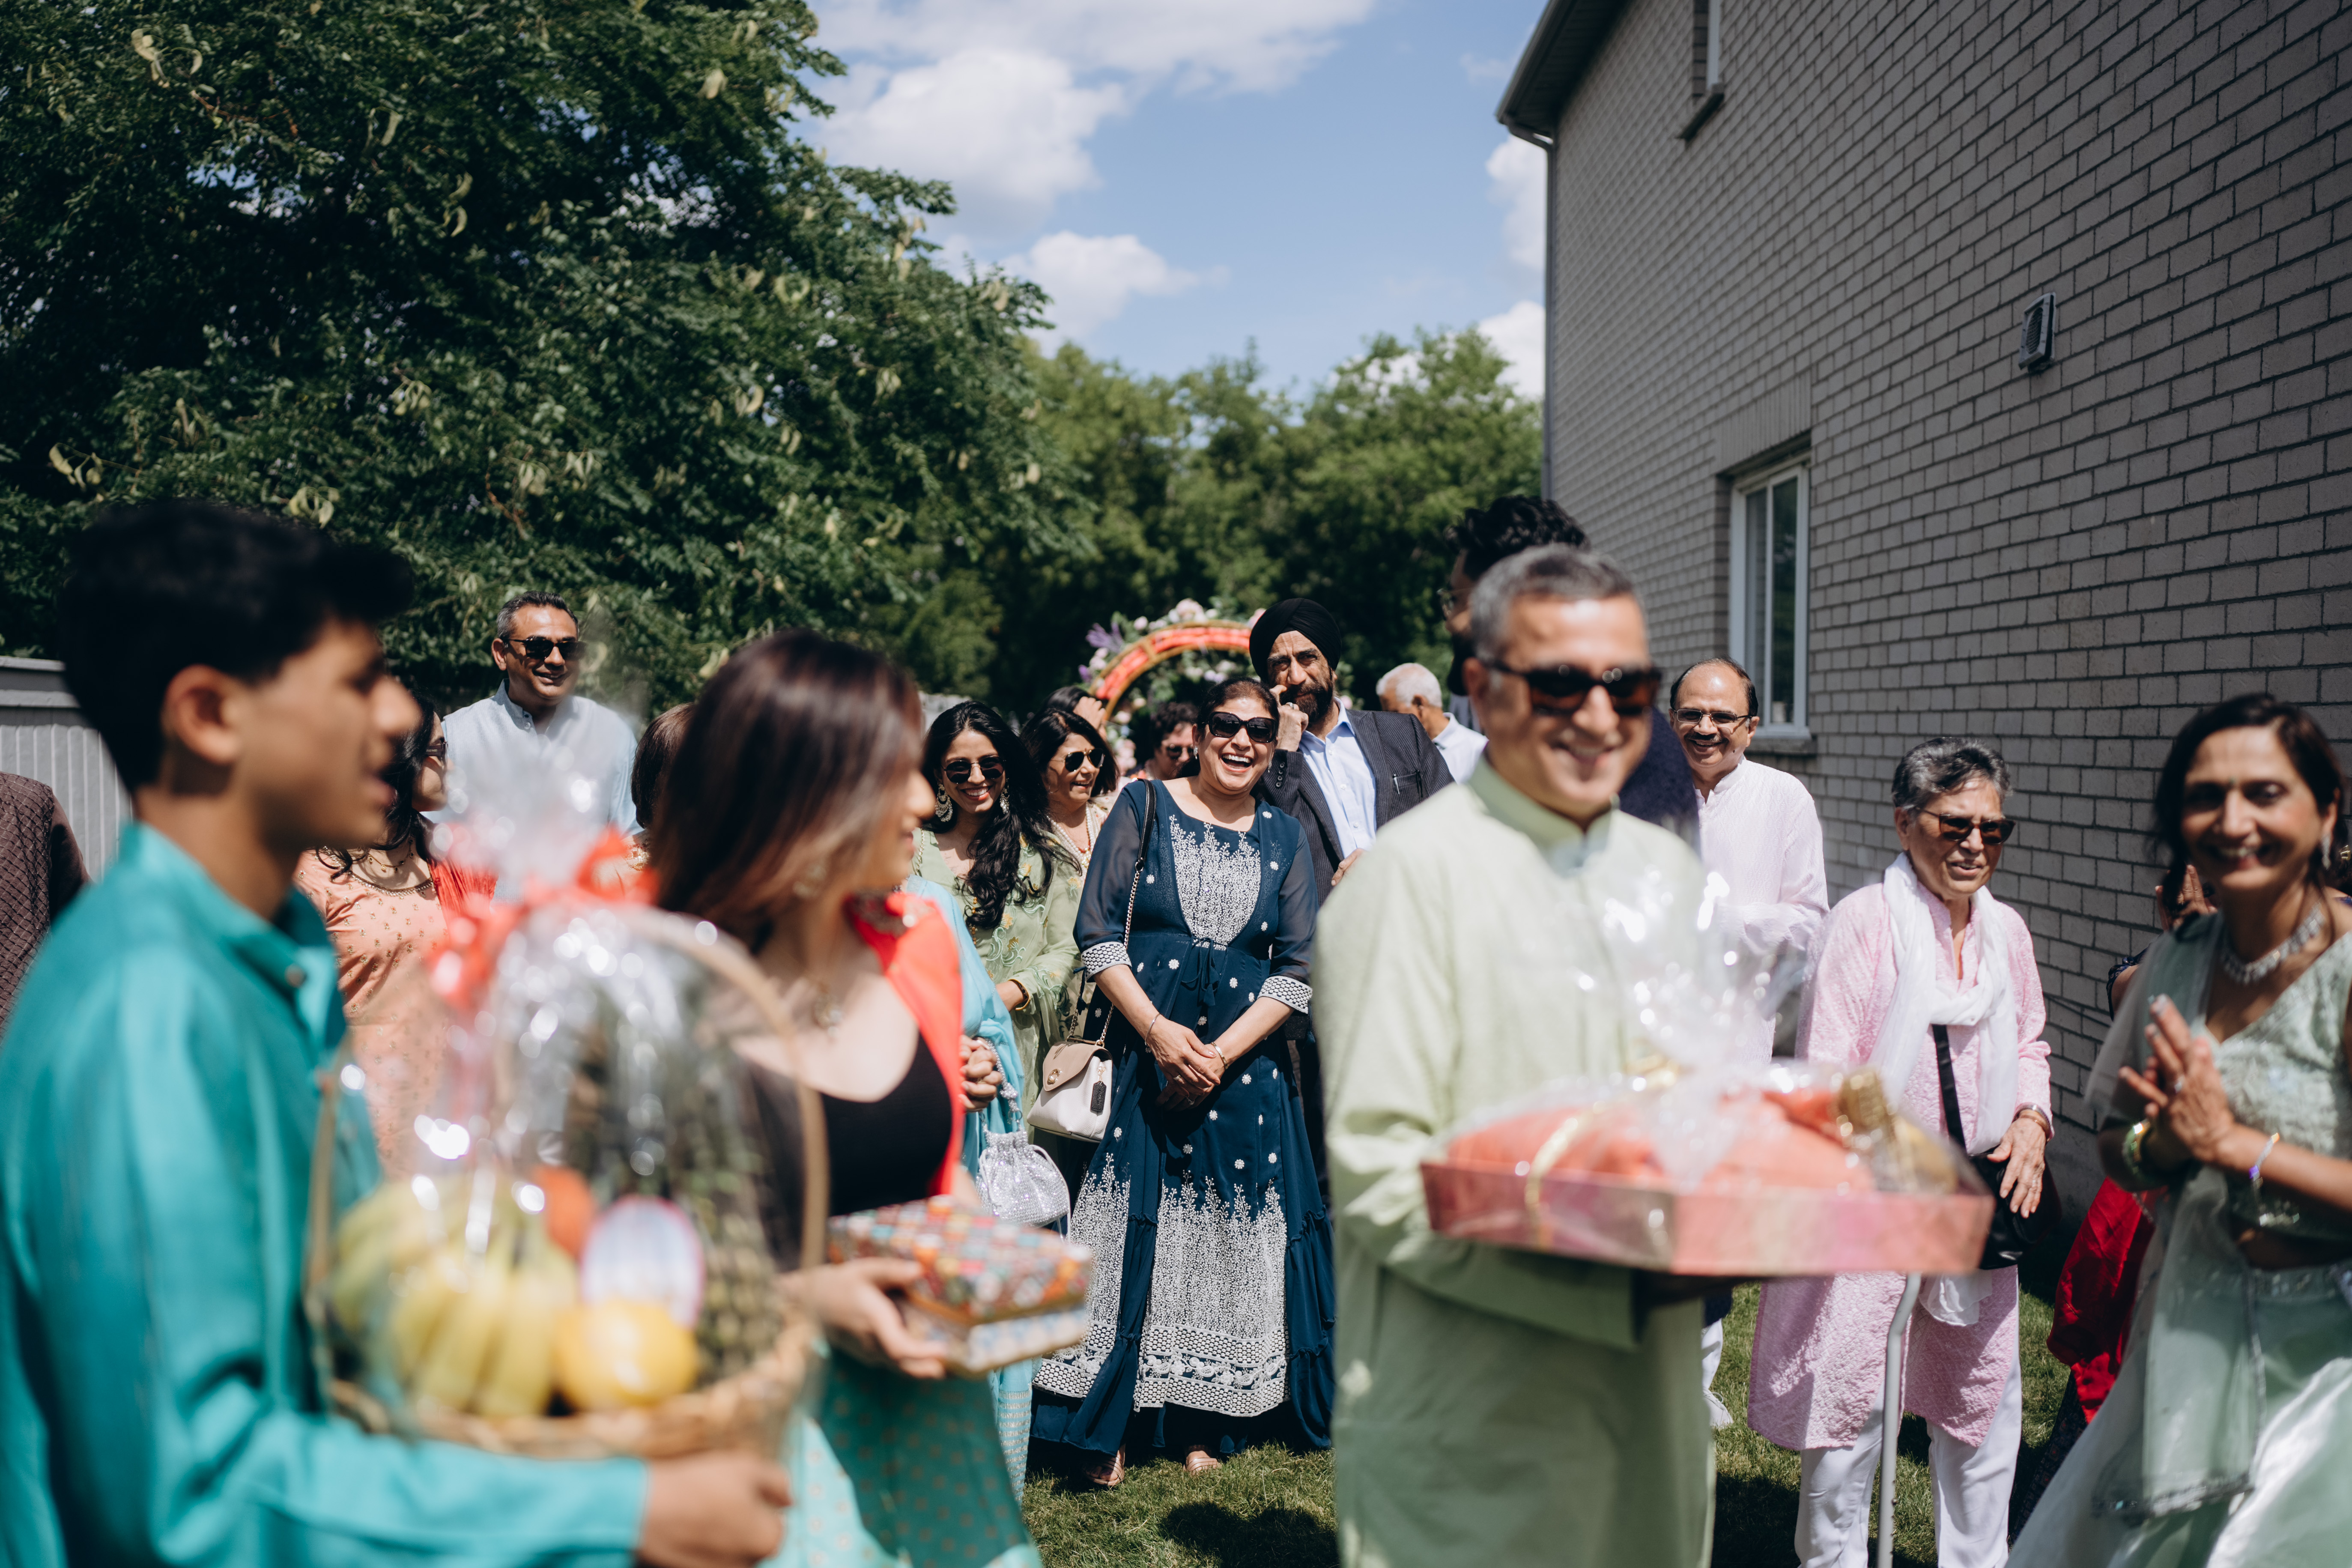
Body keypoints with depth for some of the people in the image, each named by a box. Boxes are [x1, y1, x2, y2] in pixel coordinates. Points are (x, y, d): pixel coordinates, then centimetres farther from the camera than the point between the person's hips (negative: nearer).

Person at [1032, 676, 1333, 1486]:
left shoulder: (1284, 838, 8)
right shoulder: (1145, 805, 3)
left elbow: (1298, 970, 4)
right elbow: (1099, 933, -3)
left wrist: (1221, 1054, -9)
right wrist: (1159, 1031, -14)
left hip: (1245, 1063, 2)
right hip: (1143, 1049, -2)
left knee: (1232, 1235, 5)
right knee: (1132, 1227, -2)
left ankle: (1209, 1420, 20)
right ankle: (1109, 1425, 10)